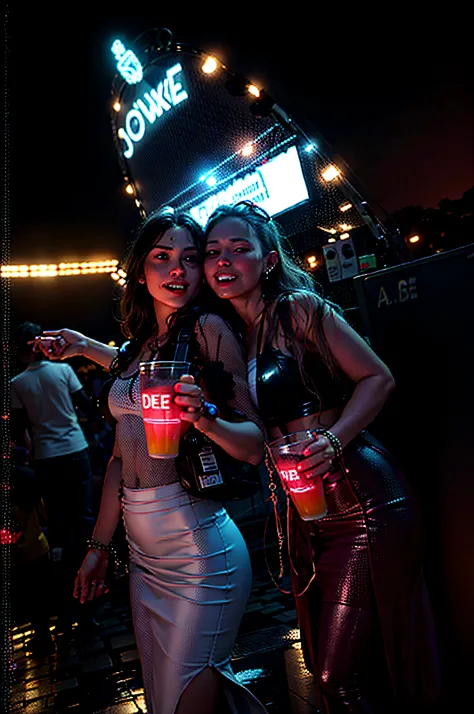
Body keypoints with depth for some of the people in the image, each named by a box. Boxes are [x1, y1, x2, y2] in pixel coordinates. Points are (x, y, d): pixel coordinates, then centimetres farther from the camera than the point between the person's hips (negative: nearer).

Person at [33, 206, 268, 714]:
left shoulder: (209, 330, -8)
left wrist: (204, 418, -31)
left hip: (199, 551, -7)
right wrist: (98, 545, 16)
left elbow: (255, 447, -12)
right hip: (143, 552, 7)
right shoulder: (138, 344, 10)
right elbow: (123, 455, 14)